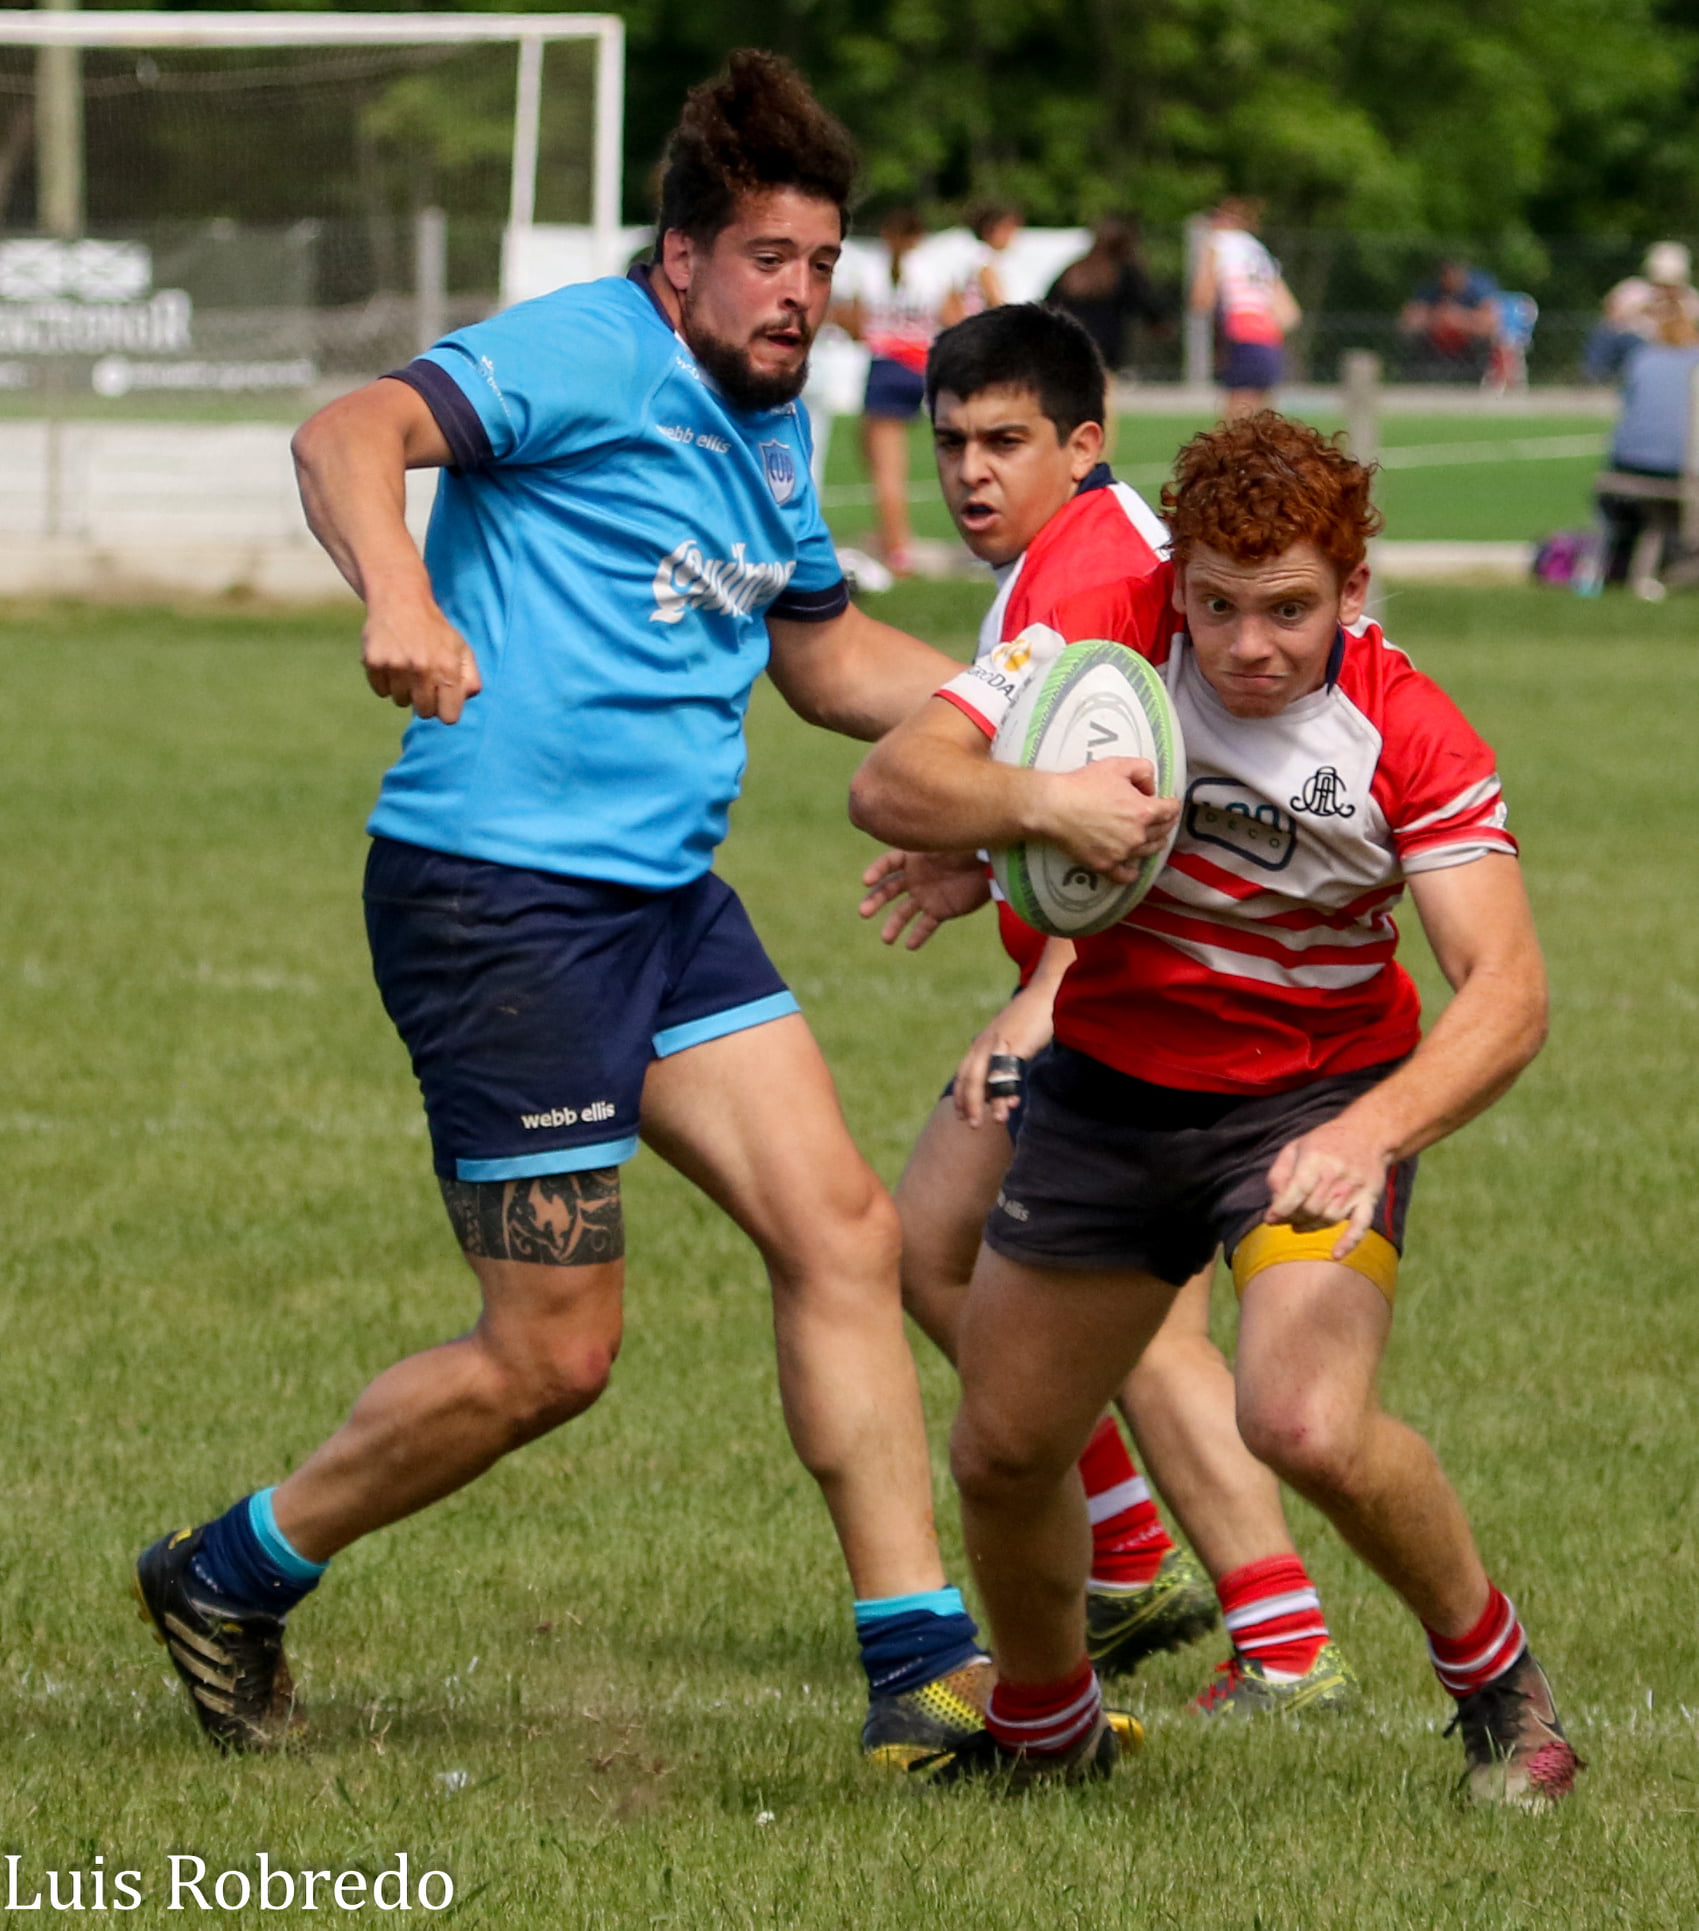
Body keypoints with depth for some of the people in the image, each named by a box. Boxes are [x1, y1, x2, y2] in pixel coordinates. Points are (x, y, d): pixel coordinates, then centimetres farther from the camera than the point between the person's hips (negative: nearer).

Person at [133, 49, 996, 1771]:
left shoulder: (772, 428, 15)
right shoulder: (587, 358, -12)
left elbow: (826, 659, 32)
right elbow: (348, 436, -28)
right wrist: (398, 599, -47)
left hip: (666, 900, 9)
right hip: (497, 897, -9)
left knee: (839, 1233, -2)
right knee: (554, 1356, -5)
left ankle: (922, 1666, 3)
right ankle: (229, 1580, 16)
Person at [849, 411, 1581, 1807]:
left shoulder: (1407, 736, -21)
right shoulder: (1107, 636, -16)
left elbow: (1508, 988, -27)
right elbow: (889, 786, -20)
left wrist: (1375, 1131, -45)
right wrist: (1038, 802, -41)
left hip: (1318, 1099, -3)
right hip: (1107, 1088, 3)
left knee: (1308, 1425, -26)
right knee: (1002, 1453, 8)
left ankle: (1495, 1674, 1)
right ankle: (1043, 1725, 38)